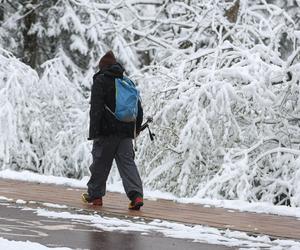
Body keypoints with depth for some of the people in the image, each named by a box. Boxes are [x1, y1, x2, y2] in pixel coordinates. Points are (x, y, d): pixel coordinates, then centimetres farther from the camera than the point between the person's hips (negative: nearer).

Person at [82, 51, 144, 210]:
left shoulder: (100, 81, -3)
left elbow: (96, 109, -11)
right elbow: (138, 108, 17)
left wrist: (93, 132, -12)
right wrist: (137, 128, 26)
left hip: (106, 131, -4)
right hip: (126, 131, 4)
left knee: (100, 162, 7)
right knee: (127, 162, -1)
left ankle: (95, 195, 17)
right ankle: (136, 194, -18)